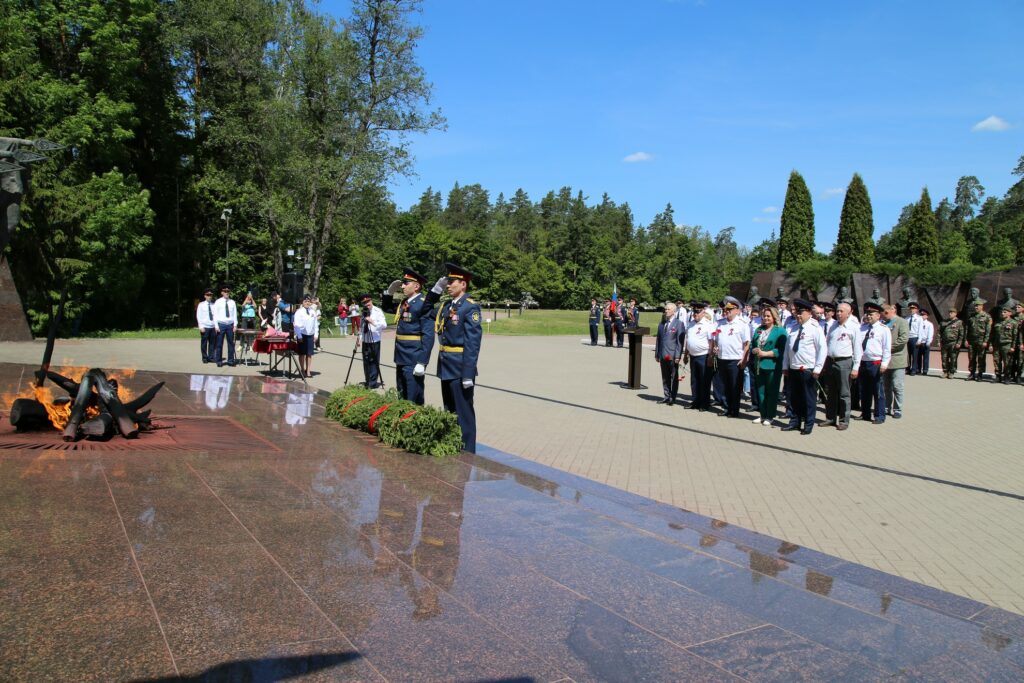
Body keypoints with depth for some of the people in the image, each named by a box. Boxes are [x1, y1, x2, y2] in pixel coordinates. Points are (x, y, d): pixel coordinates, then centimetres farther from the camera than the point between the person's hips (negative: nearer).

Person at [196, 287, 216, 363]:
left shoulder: (214, 305, 7)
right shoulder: (201, 305, 2)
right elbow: (199, 316, 1)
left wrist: (216, 326, 1)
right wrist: (201, 327, -7)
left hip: (213, 327, 2)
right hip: (205, 327, -2)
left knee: (212, 343, 5)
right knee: (204, 343, 3)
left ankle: (211, 357, 13)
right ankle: (205, 358, 11)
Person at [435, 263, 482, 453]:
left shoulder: (471, 307, -13)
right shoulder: (446, 306, 10)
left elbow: (472, 343, -17)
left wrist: (468, 373, -20)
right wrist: (435, 289, 14)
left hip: (460, 368, -8)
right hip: (446, 366, 8)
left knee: (463, 412, 2)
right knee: (449, 410, 17)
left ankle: (466, 452, 13)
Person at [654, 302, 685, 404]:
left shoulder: (679, 324, -5)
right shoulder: (662, 324, 13)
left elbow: (680, 341, -9)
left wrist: (677, 356, -14)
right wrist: (657, 354, 12)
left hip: (673, 356, -6)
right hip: (663, 355, 6)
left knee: (674, 378, 4)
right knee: (665, 378, 11)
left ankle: (672, 398, 11)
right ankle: (667, 397, 19)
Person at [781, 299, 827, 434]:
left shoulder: (815, 328, -8)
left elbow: (823, 349, -11)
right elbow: (787, 347, 15)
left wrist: (817, 369, -14)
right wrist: (785, 366, 11)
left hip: (808, 371, -6)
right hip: (793, 370, 6)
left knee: (808, 398, 4)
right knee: (794, 397, 12)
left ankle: (808, 425, 15)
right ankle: (795, 422, 24)